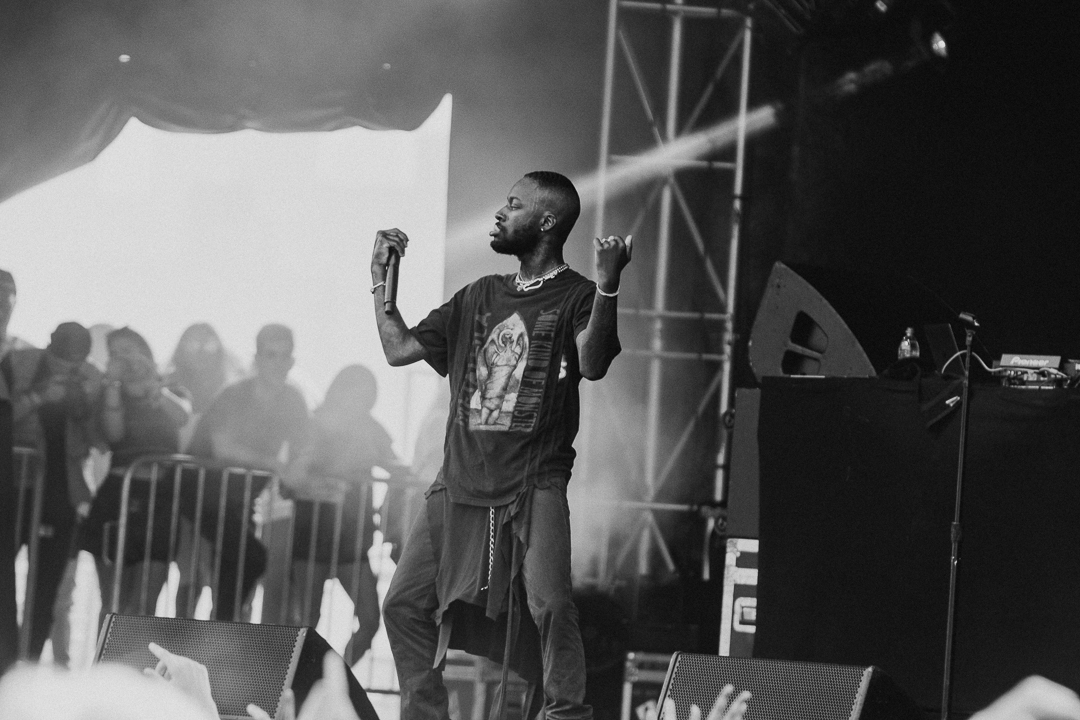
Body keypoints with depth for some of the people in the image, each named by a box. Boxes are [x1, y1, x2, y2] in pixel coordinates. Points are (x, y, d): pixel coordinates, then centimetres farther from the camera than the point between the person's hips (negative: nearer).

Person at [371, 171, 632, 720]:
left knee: (548, 605, -23)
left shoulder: (576, 297, 2)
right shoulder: (479, 297, 19)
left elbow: (593, 364, -19)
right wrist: (381, 277, 17)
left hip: (532, 488, -6)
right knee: (404, 604, 2)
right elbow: (399, 349, 20)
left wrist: (606, 285, -30)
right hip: (459, 485, 6)